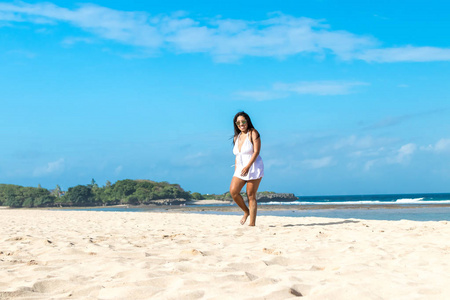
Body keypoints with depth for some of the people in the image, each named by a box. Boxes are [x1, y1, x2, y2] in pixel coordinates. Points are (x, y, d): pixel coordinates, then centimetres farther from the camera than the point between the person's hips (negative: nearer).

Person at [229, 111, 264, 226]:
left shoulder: (253, 133, -5)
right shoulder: (236, 137, 14)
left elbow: (256, 152, -14)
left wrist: (247, 166, -23)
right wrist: (236, 170, 13)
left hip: (254, 168, -6)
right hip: (241, 169, 6)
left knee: (251, 195, -6)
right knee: (233, 191, -12)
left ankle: (252, 223, -2)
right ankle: (246, 211, 11)